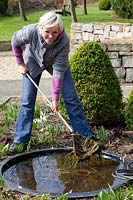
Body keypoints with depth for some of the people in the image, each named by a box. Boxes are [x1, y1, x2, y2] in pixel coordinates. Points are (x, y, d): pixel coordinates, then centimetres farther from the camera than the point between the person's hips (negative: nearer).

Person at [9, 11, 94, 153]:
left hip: (56, 62, 0)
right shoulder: (30, 32, -36)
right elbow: (15, 42, -13)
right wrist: (21, 64, -7)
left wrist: (55, 98, -28)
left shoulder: (64, 41, -36)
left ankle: (86, 135, 7)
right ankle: (20, 140, 6)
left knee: (71, 98, -4)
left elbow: (58, 71, -31)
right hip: (33, 62, 1)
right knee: (27, 101, -3)